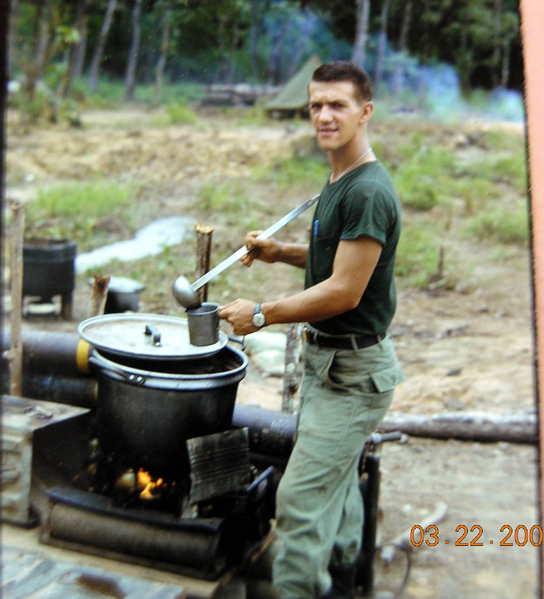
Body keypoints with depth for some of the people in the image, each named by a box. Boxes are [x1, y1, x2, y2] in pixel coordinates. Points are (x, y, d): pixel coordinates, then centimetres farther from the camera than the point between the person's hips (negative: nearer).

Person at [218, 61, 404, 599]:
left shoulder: (369, 191, -22)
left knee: (301, 498, -7)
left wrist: (261, 314, -18)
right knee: (336, 483, 23)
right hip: (328, 358, 10)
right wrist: (280, 252, 6)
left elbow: (345, 290, -25)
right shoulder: (338, 183, 10)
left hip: (353, 371, -10)